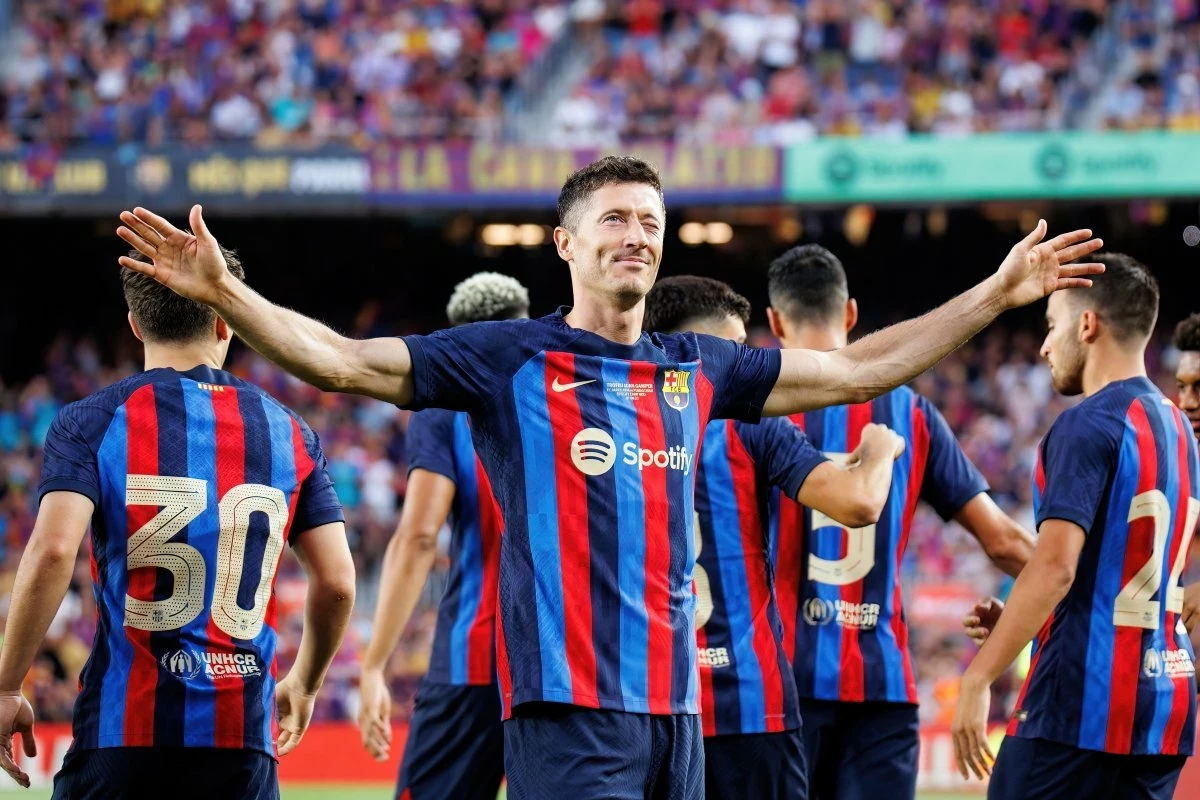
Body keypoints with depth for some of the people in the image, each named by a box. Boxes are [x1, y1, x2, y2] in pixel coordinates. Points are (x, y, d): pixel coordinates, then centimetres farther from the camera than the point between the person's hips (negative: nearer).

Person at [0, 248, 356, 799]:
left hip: (121, 730, -2)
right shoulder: (287, 432, 9)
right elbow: (337, 582, 8)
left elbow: (52, 552, -14)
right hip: (243, 733, 2)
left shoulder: (90, 422, 1)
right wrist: (304, 684, 25)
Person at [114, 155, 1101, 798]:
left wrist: (997, 294, 25)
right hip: (567, 703, -6)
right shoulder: (510, 360, 1)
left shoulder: (695, 368, 15)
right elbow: (339, 359, -4)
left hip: (675, 703, 6)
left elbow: (855, 371, 25)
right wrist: (222, 291, -17)